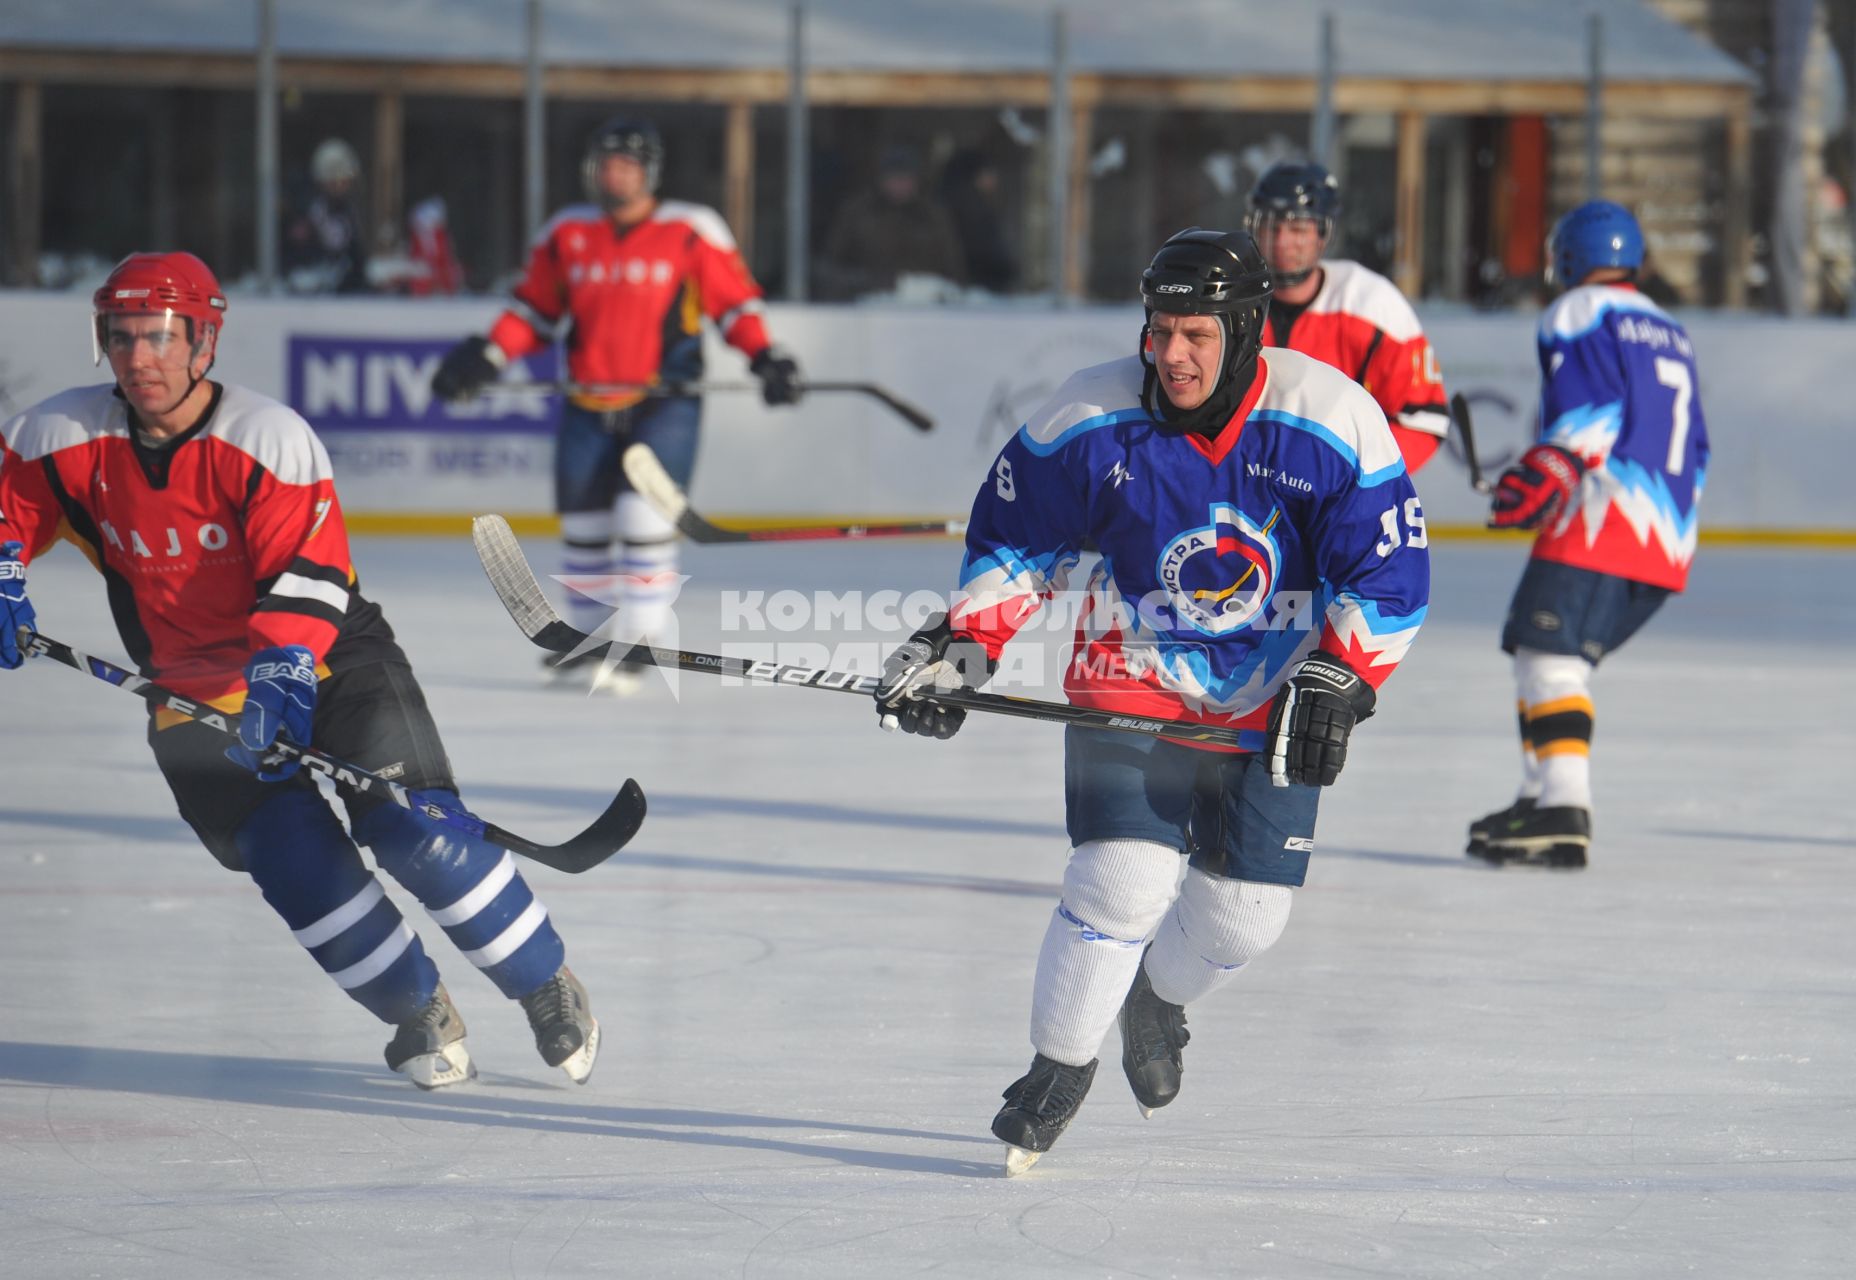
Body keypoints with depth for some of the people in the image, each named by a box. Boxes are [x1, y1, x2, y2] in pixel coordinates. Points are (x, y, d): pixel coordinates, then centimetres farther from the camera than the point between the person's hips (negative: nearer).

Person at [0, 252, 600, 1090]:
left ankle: (546, 987, 3)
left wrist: (280, 671, -36)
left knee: (414, 831, -16)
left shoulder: (270, 439, -19)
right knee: (296, 863, -13)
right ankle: (420, 1015, 8)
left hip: (322, 656, -3)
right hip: (193, 692, 3)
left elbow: (310, 573, -23)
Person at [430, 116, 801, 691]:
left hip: (664, 401, -4)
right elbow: (534, 309, 12)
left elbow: (733, 300, -1)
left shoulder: (692, 232, -5)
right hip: (590, 401, 4)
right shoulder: (566, 234, 5)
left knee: (645, 516, -16)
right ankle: (587, 635, 24)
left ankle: (638, 639, -9)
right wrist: (485, 356, -1)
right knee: (582, 524, 8)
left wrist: (764, 356, -15)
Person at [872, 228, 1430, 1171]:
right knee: (1121, 879, -17)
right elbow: (1015, 539, 0)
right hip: (1133, 682, -1)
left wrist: (1335, 684, -21)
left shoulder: (1331, 422, -18)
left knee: (1246, 911, 4)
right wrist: (960, 646, -7)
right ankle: (1059, 1066, 3)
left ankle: (1156, 997, 38)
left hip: (1272, 699, 1)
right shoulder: (1091, 419, -16)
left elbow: (1389, 572, -11)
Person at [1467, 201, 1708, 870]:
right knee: (1556, 656, 17)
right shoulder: (1671, 333, 27)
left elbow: (1595, 406, -15)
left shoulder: (1578, 313, 2)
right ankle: (1544, 796, 16)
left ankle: (1563, 810, -28)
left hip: (1604, 516, -9)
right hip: (1670, 535, 9)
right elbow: (1692, 450, 29)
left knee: (1548, 653, -14)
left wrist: (1550, 467, -22)